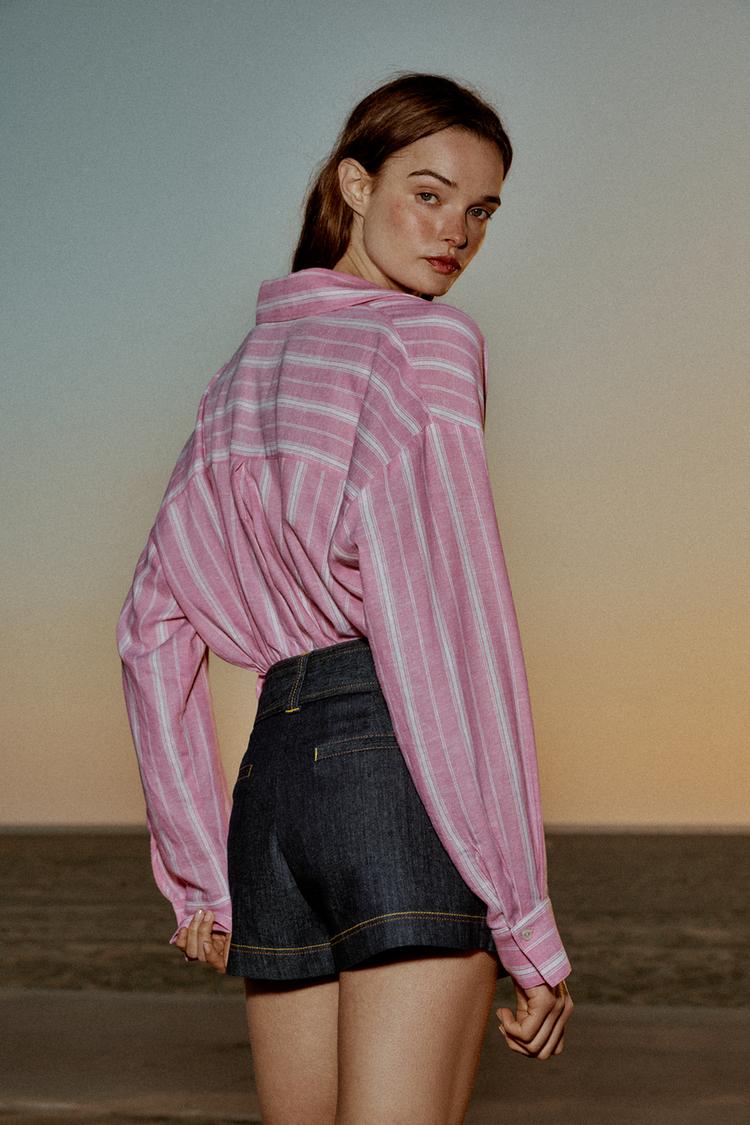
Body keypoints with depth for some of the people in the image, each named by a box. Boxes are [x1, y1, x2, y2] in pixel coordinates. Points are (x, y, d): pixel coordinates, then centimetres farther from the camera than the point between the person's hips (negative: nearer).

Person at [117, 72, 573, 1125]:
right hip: (407, 773, -8)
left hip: (273, 776, 8)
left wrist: (197, 867, 19)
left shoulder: (247, 371, 20)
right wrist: (524, 919, -12)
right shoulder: (426, 342, -3)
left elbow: (154, 625, 19)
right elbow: (448, 615, -12)